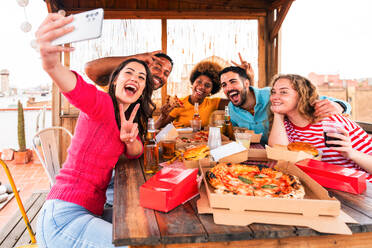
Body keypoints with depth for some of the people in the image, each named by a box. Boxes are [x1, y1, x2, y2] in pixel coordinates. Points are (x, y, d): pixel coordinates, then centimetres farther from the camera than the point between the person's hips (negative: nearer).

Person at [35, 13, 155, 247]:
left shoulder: (129, 118, 12)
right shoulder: (103, 104, -15)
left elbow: (136, 153, 10)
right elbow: (77, 89, -37)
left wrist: (130, 139, -15)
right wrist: (51, 63, -60)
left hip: (91, 211, 9)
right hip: (65, 216, -9)